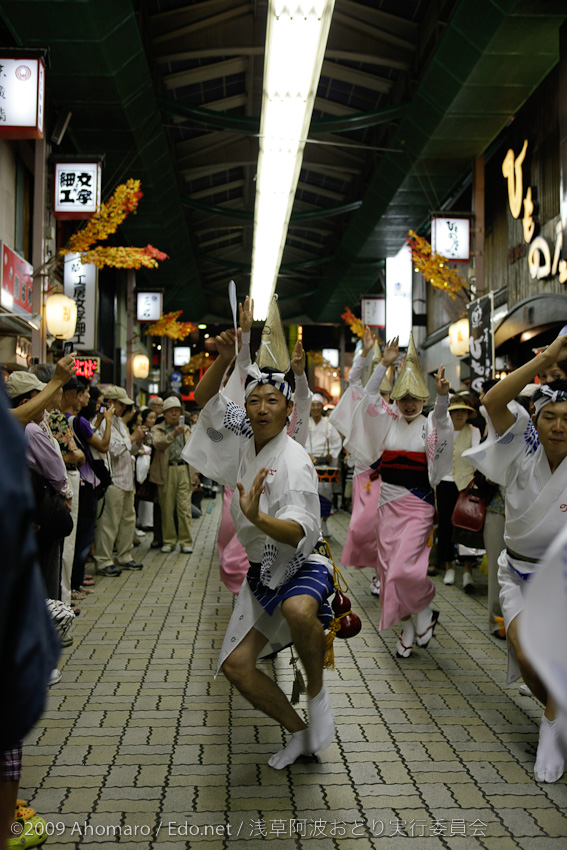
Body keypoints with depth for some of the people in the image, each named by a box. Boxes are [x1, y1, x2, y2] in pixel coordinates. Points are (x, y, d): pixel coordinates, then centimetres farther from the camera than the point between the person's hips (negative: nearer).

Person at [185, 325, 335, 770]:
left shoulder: (294, 460, -21)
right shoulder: (245, 443, 2)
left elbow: (302, 530, -34)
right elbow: (206, 400, 5)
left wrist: (257, 517, -54)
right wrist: (224, 358, -13)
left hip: (301, 566, -7)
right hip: (262, 571, 7)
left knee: (298, 610, -42)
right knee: (236, 665, 0)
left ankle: (318, 691, -12)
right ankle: (300, 732, 20)